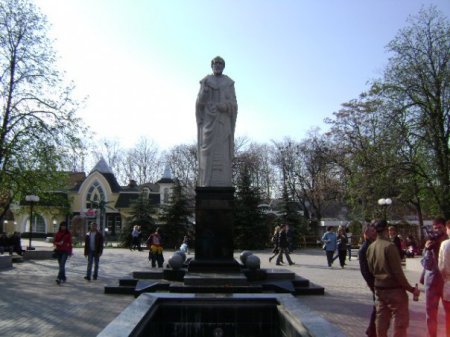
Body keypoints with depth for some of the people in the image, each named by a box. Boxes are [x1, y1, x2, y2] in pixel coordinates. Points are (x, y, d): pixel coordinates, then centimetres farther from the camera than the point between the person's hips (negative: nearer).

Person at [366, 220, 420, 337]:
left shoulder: (370, 247, 4)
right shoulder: (389, 246, -17)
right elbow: (397, 272, -17)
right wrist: (411, 288, -10)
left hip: (379, 288, 7)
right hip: (394, 288, -7)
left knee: (381, 318, 14)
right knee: (401, 319, 1)